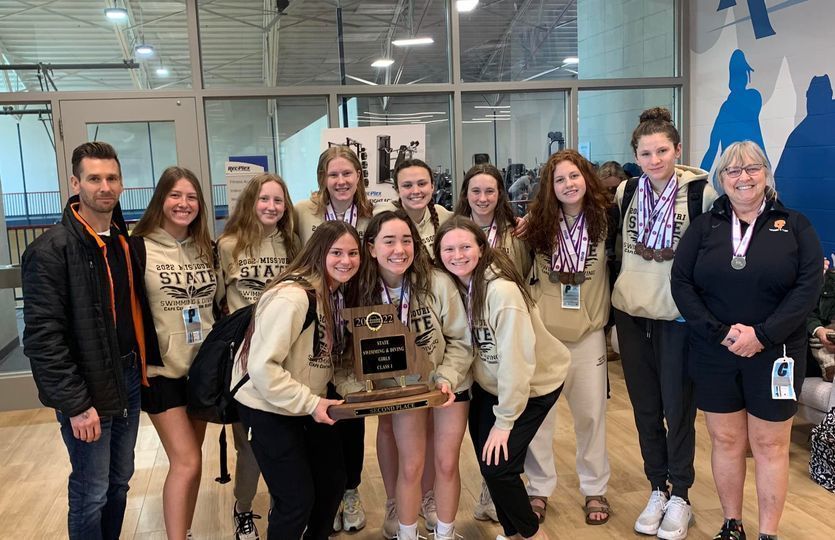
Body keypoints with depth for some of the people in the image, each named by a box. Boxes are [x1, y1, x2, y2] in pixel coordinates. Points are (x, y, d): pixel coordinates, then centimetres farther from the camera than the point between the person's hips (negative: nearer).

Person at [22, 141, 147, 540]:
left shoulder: (126, 242, 7)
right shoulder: (51, 250, -15)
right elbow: (42, 337, -18)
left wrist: (141, 370, 4)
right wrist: (75, 404, -18)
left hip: (128, 381, 7)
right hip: (88, 391, -6)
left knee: (119, 483, 18)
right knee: (91, 492, 5)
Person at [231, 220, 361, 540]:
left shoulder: (338, 294, 2)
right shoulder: (291, 297, -27)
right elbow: (262, 367, -30)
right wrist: (309, 403, -27)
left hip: (309, 402, 9)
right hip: (268, 407, -9)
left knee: (333, 482, 17)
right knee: (297, 499, -2)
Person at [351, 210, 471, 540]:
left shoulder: (438, 283, -23)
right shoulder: (365, 293, -15)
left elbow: (461, 341, -13)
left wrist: (445, 380, -25)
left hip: (450, 386, -1)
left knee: (445, 463, 4)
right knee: (411, 466, 0)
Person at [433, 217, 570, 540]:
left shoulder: (501, 290, -29)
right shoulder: (455, 285, -6)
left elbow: (516, 360, -28)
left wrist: (505, 420, -22)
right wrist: (447, 378, -14)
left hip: (534, 384, -6)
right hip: (490, 383, 6)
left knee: (498, 465, -8)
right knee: (487, 458, 9)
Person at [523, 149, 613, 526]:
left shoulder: (603, 219, -2)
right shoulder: (537, 222, -3)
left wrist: (609, 317, 4)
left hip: (588, 333, 0)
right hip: (541, 332, 0)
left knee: (591, 413, 10)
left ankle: (595, 489, 27)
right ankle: (539, 489, 23)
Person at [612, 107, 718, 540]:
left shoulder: (700, 191, -10)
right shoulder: (626, 192, 2)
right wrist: (617, 295, 14)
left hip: (678, 316, -4)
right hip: (631, 313, 4)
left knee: (677, 409, 4)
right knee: (645, 407, 12)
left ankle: (680, 498, 21)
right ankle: (657, 491, 28)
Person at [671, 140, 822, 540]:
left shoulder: (794, 225, 2)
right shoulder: (704, 226, 5)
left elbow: (809, 285, -8)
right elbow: (681, 283, -3)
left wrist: (763, 335, -17)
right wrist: (719, 331, -14)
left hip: (774, 354, -1)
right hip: (713, 356, 2)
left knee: (770, 446, 7)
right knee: (726, 442, 11)